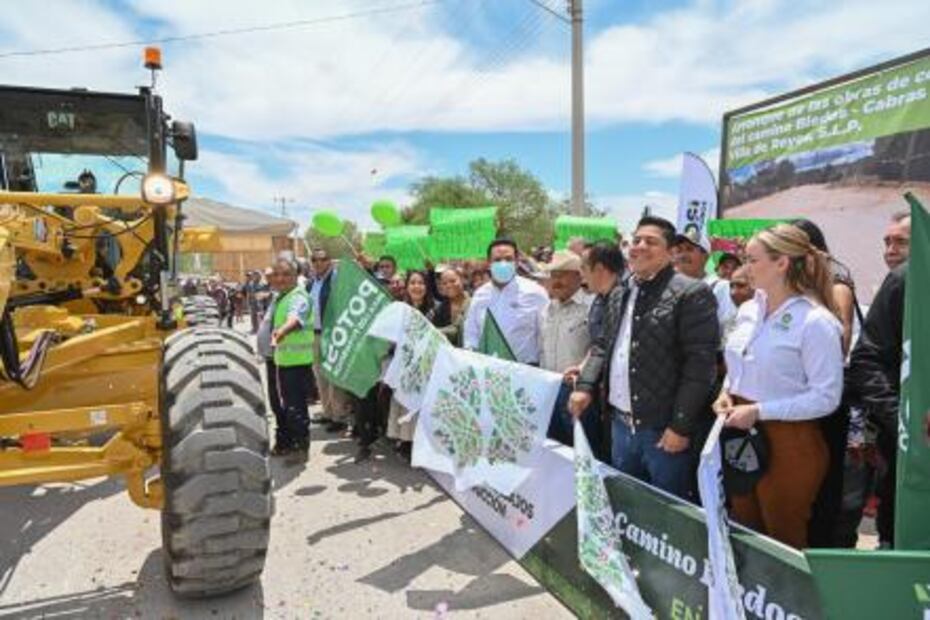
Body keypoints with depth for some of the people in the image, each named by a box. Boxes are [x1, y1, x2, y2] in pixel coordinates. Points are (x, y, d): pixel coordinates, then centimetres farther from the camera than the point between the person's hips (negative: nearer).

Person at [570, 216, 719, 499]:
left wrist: (681, 425, -18)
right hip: (620, 423, 7)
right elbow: (602, 345, 17)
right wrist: (585, 385, 1)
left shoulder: (692, 293, -11)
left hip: (663, 428, -6)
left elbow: (700, 362, -16)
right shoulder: (619, 296, 13)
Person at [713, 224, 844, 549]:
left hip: (788, 445, -6)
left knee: (783, 544, 11)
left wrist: (759, 411, -20)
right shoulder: (748, 310, 6)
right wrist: (726, 393, 0)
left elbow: (826, 397, -17)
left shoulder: (816, 321, -15)